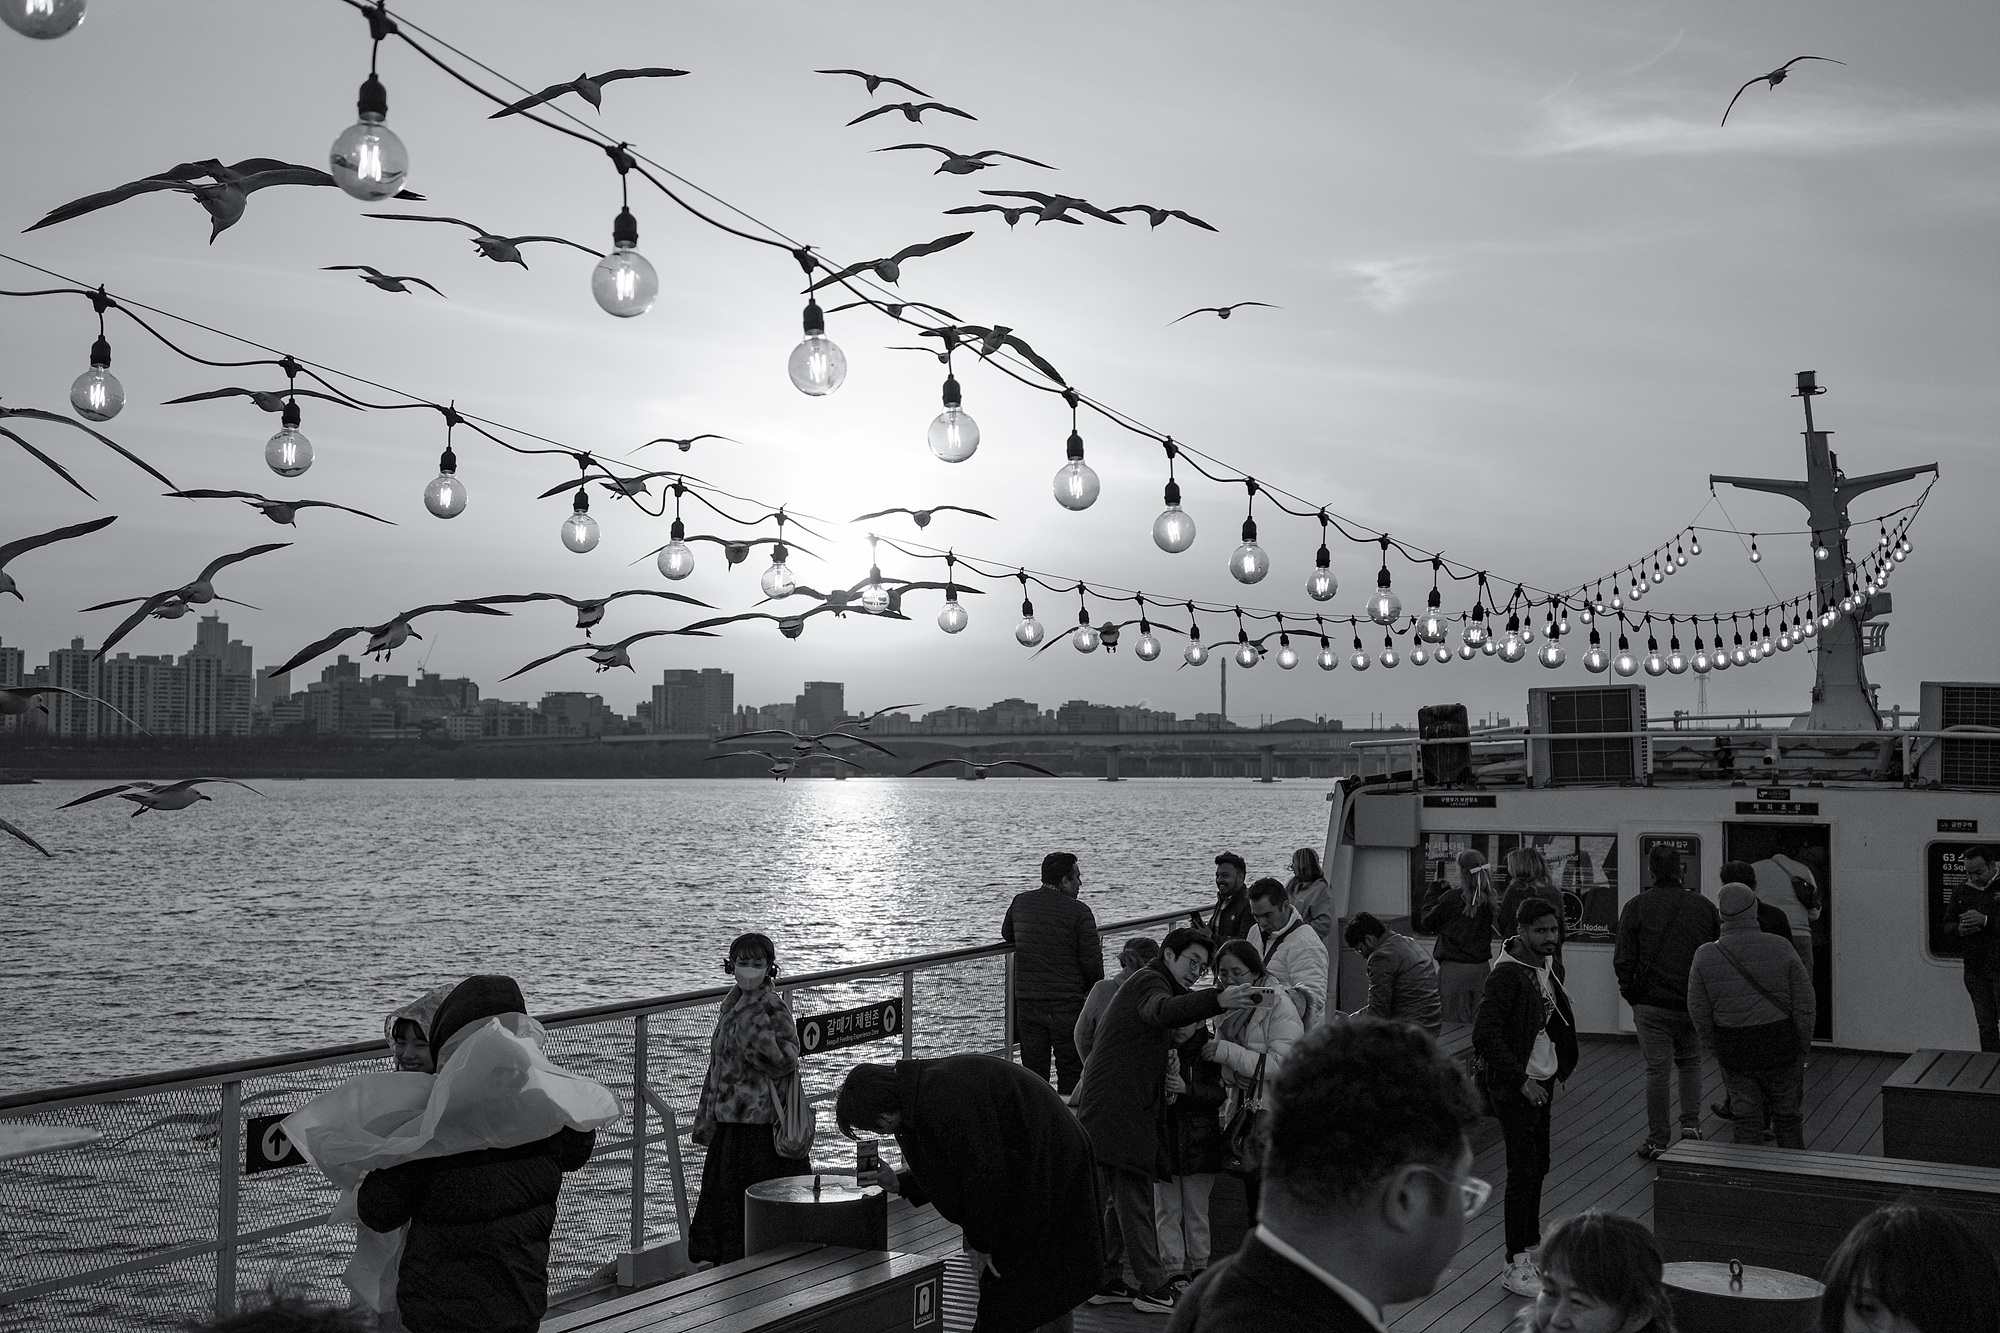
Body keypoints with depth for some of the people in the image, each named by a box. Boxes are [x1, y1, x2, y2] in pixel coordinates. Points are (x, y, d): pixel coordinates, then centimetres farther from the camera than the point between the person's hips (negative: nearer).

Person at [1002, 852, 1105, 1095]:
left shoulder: (1020, 902, 5)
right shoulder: (1079, 912, -10)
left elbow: (1007, 934, 25)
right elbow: (1092, 961, -10)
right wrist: (1095, 991, 7)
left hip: (1027, 1001, 4)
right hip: (1068, 1002, -4)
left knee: (1033, 1069, 10)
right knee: (1070, 1069, 4)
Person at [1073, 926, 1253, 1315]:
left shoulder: (1145, 983, 23)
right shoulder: (1150, 981, -12)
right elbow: (1163, 1010, -35)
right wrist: (1217, 1000, -51)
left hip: (1110, 1105, 11)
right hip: (1119, 1107, -11)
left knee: (1124, 1198, 15)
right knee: (1135, 1198, -7)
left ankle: (1105, 1281, 21)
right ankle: (1153, 1288, -4)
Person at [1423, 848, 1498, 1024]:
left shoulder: (1452, 898, -14)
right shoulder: (1491, 899, 0)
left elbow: (1428, 923, -2)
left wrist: (1436, 890, 6)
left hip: (1455, 969, -5)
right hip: (1482, 968, 5)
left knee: (1454, 1026, 2)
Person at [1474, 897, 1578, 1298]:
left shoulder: (1546, 969, 9)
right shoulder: (1506, 975, -19)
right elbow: (1485, 1037, -24)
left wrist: (1562, 1065, 16)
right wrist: (1522, 1080, -24)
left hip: (1542, 1082, 9)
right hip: (1515, 1088, -9)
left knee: (1538, 1166, 16)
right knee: (1523, 1171, -7)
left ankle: (1532, 1246, 29)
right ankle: (1516, 1266, -2)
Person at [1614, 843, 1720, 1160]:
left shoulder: (1636, 908, -5)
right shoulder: (1704, 906, 2)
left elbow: (1624, 959, -5)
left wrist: (1631, 995, 8)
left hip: (1652, 1004, -2)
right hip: (1695, 1004, 3)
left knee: (1657, 1069, 2)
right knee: (1690, 1062, 21)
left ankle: (1659, 1141, 8)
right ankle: (1691, 1124, 13)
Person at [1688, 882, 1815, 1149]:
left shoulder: (1705, 956, -6)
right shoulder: (1781, 949, -8)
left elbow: (1698, 1012, -3)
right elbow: (1804, 1003, -5)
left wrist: (1714, 1049, 9)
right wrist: (1803, 1045, 6)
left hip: (1733, 1049, 0)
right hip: (1779, 1045, 0)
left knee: (1746, 1120, 10)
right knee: (1787, 1117, 15)